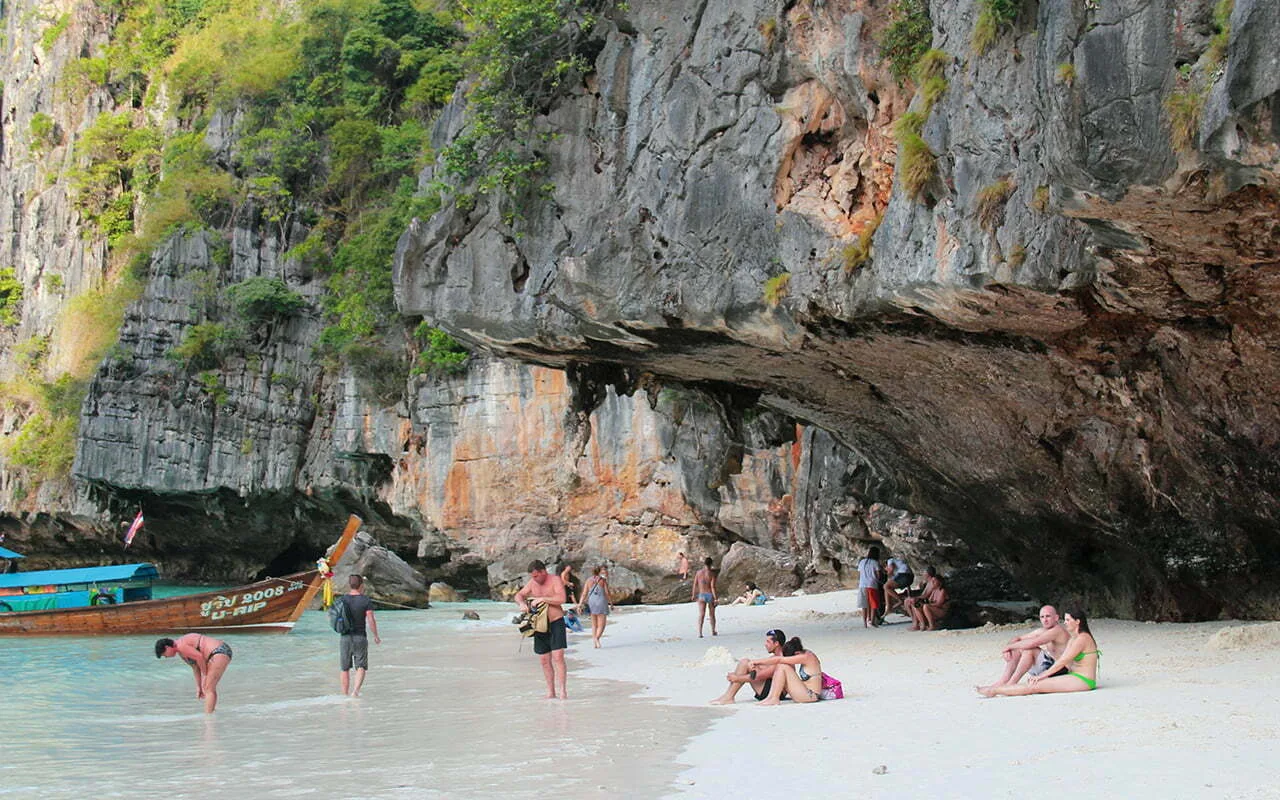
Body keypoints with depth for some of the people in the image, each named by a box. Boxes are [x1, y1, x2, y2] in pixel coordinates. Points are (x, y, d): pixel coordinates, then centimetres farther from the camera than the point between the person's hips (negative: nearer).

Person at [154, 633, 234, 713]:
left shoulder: (181, 646, -13)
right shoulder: (180, 650, 18)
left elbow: (199, 657, -20)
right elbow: (195, 667, 20)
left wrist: (204, 675, -7)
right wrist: (199, 687, 17)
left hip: (220, 654, -11)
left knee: (208, 689, -11)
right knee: (210, 688, 16)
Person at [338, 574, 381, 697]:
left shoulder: (341, 600, 0)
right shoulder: (366, 600, -7)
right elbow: (371, 620, -10)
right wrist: (376, 636, 2)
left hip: (345, 637, 2)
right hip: (360, 637, -2)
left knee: (344, 669, 12)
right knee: (361, 667, 4)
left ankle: (345, 695, 16)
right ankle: (356, 690, -17)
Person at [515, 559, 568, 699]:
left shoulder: (555, 580, -10)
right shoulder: (533, 582, 8)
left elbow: (561, 599, -23)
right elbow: (519, 595, 12)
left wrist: (542, 599, -23)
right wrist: (522, 603, -10)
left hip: (556, 623, -6)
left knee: (558, 656, -15)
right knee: (544, 660, 6)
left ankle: (563, 692, -14)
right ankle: (550, 692, 13)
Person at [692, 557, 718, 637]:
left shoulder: (698, 572, -2)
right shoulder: (712, 574, -11)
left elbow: (695, 585, 0)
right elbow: (713, 587, -16)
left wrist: (694, 595, 12)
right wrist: (715, 598, -13)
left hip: (701, 595, 1)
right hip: (710, 595, -1)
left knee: (701, 615, -3)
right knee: (712, 615, 15)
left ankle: (699, 633, -16)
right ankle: (713, 632, 29)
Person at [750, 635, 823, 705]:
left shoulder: (806, 657, -19)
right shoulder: (803, 656, 8)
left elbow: (779, 660, -21)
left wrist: (758, 662, -15)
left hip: (810, 696, -10)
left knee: (782, 666, -16)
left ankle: (773, 699, -15)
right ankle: (772, 697, -5)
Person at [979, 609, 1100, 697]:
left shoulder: (1082, 638, -13)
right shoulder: (1073, 639, 18)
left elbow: (1062, 662, -14)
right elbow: (1060, 660, 14)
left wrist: (1041, 676, -8)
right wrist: (1041, 675, 4)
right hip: (1074, 676, 9)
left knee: (1035, 686, -14)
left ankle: (994, 691, -13)